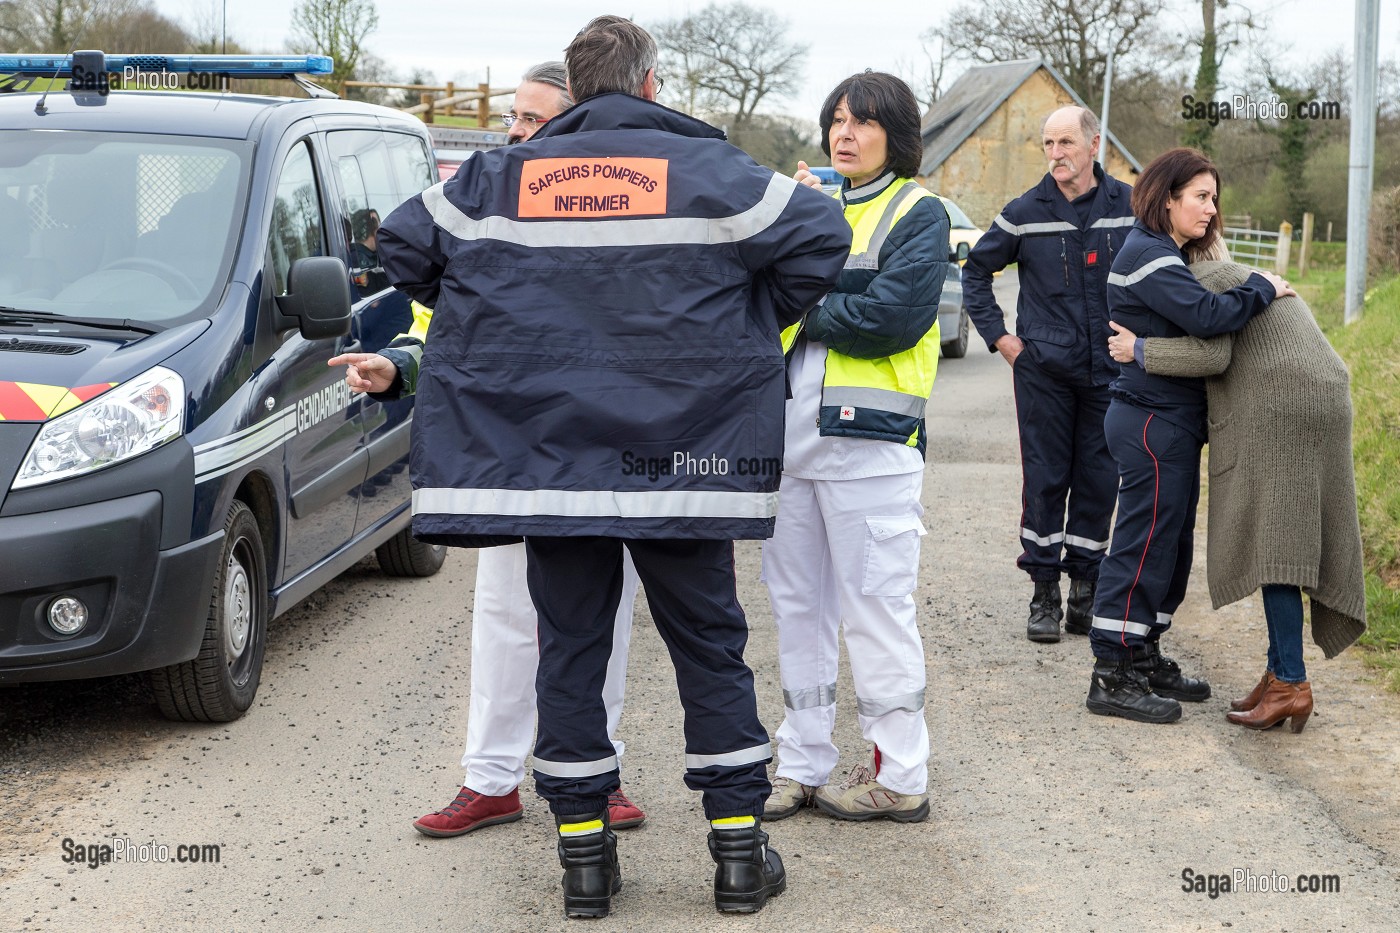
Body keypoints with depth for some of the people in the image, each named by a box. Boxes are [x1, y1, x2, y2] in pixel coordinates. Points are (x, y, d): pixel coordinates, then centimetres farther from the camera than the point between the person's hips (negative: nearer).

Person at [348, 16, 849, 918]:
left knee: (571, 649, 9)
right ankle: (740, 847, 13)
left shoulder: (499, 178, 4)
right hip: (681, 461, -1)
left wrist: (479, 320, 20)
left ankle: (584, 852, 11)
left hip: (546, 461, 2)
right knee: (710, 646, 10)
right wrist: (754, 324, 10)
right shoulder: (707, 168, -2)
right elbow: (820, 234, -4)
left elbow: (403, 242, 9)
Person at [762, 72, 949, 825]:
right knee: (796, 607, 12)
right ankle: (803, 766, 22)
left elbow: (893, 316, -15)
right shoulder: (812, 201, 18)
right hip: (788, 425, 7)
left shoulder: (917, 212, -1)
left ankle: (898, 777, 6)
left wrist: (802, 310, -6)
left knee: (875, 608, -3)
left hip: (866, 432, -7)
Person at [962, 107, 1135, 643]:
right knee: (1044, 480, 1)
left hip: (1111, 371, 1)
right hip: (1043, 371, -1)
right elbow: (976, 271, 11)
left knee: (1098, 481, 5)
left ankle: (1084, 588, 16)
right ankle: (1044, 593, 9)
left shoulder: (1129, 206, 1)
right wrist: (997, 336, 4)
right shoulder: (1025, 213, -2)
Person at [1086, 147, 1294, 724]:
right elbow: (1206, 316, -26)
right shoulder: (1147, 254, -16)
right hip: (1152, 421, -10)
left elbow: (1194, 320, 17)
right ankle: (1112, 676, -2)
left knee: (1171, 545, 15)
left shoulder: (1167, 255, 18)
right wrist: (1263, 288, -13)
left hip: (1170, 423, 10)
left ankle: (1144, 658, 24)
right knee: (1144, 545, -7)